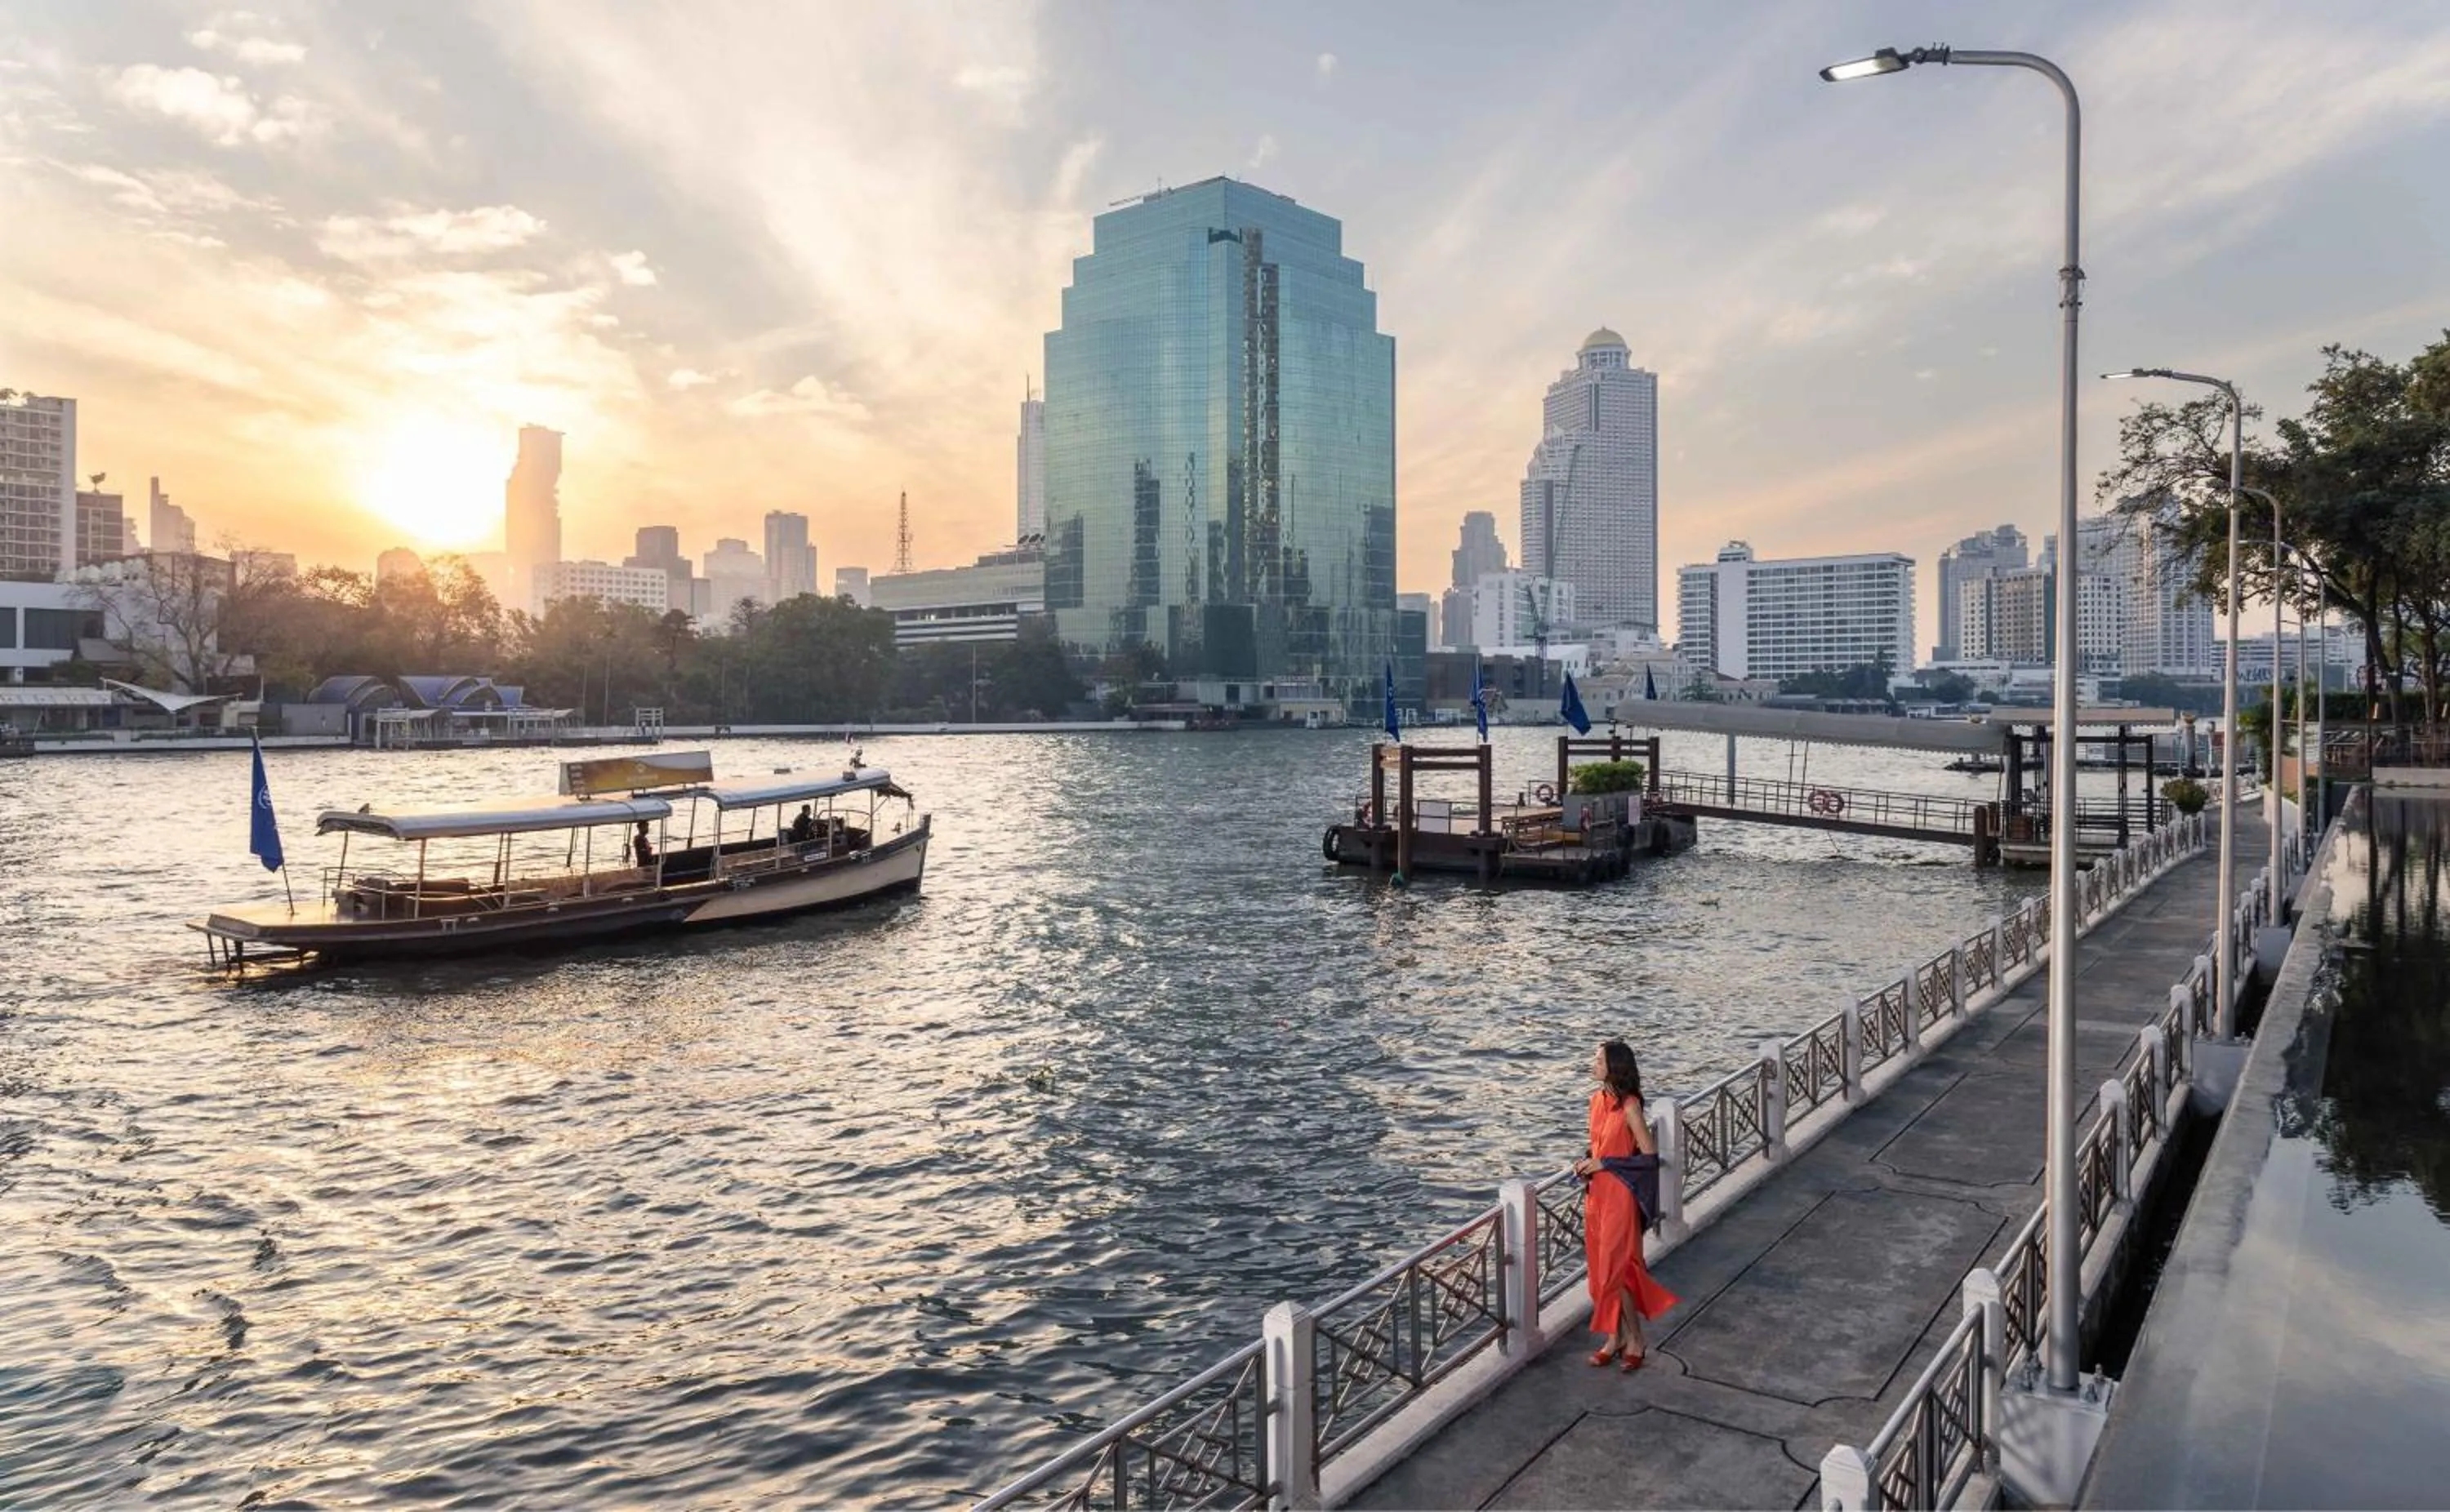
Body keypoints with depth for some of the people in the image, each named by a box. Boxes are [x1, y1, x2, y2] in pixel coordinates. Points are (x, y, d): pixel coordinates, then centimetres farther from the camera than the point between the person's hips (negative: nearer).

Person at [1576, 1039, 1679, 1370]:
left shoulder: (1629, 1106, -17)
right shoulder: (1597, 1100, 6)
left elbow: (1650, 1156, -16)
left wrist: (1604, 1164, -17)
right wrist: (1586, 1161, -1)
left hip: (1619, 1196, -7)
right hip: (1596, 1194, 7)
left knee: (1616, 1268, -2)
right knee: (1601, 1268, 13)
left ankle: (1635, 1341, 14)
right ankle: (1614, 1337, 25)